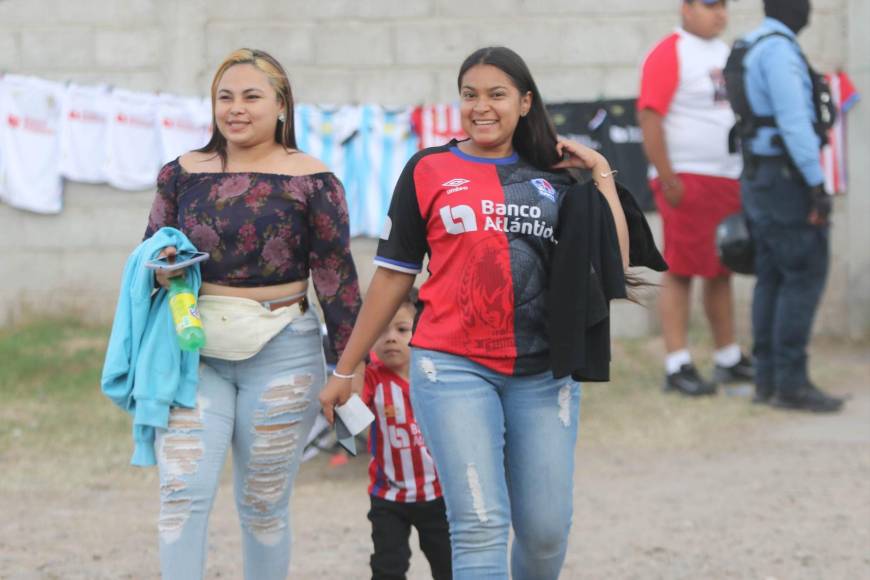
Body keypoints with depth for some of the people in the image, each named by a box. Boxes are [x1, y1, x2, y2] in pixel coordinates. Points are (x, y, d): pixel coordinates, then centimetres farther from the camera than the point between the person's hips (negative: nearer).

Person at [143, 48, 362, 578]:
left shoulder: (312, 181, -2)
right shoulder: (183, 172, 6)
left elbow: (335, 275, -1)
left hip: (281, 355, -2)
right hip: (195, 351, 2)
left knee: (264, 505, 8)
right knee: (183, 493, -10)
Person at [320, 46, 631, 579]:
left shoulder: (555, 178, 11)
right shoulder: (429, 171, 5)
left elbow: (612, 263, 1)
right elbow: (394, 277, 8)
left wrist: (601, 173, 5)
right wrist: (345, 370, 8)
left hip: (543, 371, 3)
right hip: (454, 369, -3)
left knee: (547, 531, 3)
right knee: (480, 527, -12)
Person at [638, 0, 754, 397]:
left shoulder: (724, 54, 16)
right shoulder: (669, 55, -9)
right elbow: (649, 117, -16)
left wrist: (747, 174, 18)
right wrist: (667, 180, -19)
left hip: (729, 181, 8)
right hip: (687, 181, -8)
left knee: (722, 272, 12)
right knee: (680, 272, -7)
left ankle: (729, 360, 20)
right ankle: (677, 368, -6)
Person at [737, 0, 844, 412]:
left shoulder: (754, 49, 16)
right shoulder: (778, 49, -16)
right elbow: (793, 121, -23)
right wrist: (817, 184, -23)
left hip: (759, 175, 10)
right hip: (786, 176, -10)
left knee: (773, 278, 9)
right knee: (805, 275, -8)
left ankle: (768, 379, 10)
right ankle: (791, 382, -9)